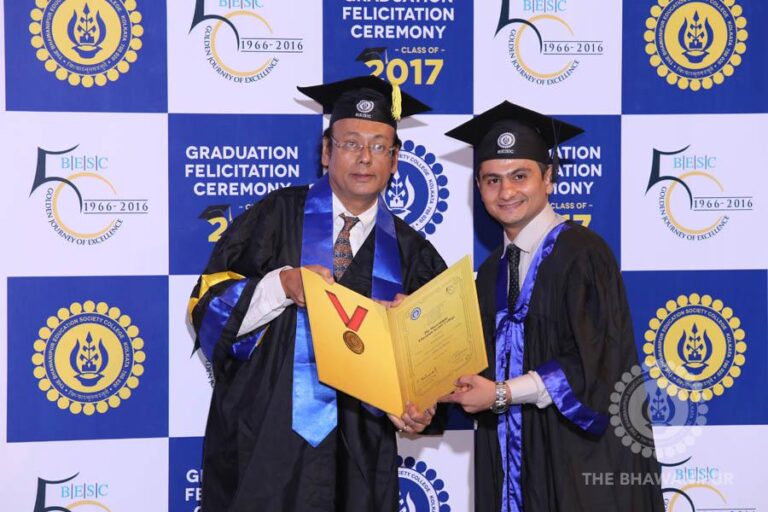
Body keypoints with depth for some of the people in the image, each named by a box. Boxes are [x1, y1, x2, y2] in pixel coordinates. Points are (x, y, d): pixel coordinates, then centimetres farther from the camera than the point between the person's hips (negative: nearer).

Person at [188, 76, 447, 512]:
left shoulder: (409, 253, 7)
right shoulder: (278, 217, 1)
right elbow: (209, 304, -5)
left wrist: (418, 407, -14)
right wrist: (283, 284, -20)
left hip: (359, 453, 2)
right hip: (266, 442, -2)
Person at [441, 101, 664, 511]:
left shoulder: (582, 254, -10)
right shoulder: (491, 272, 11)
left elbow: (593, 364, -16)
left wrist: (502, 393, -18)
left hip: (582, 461, -6)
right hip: (512, 462, 6)